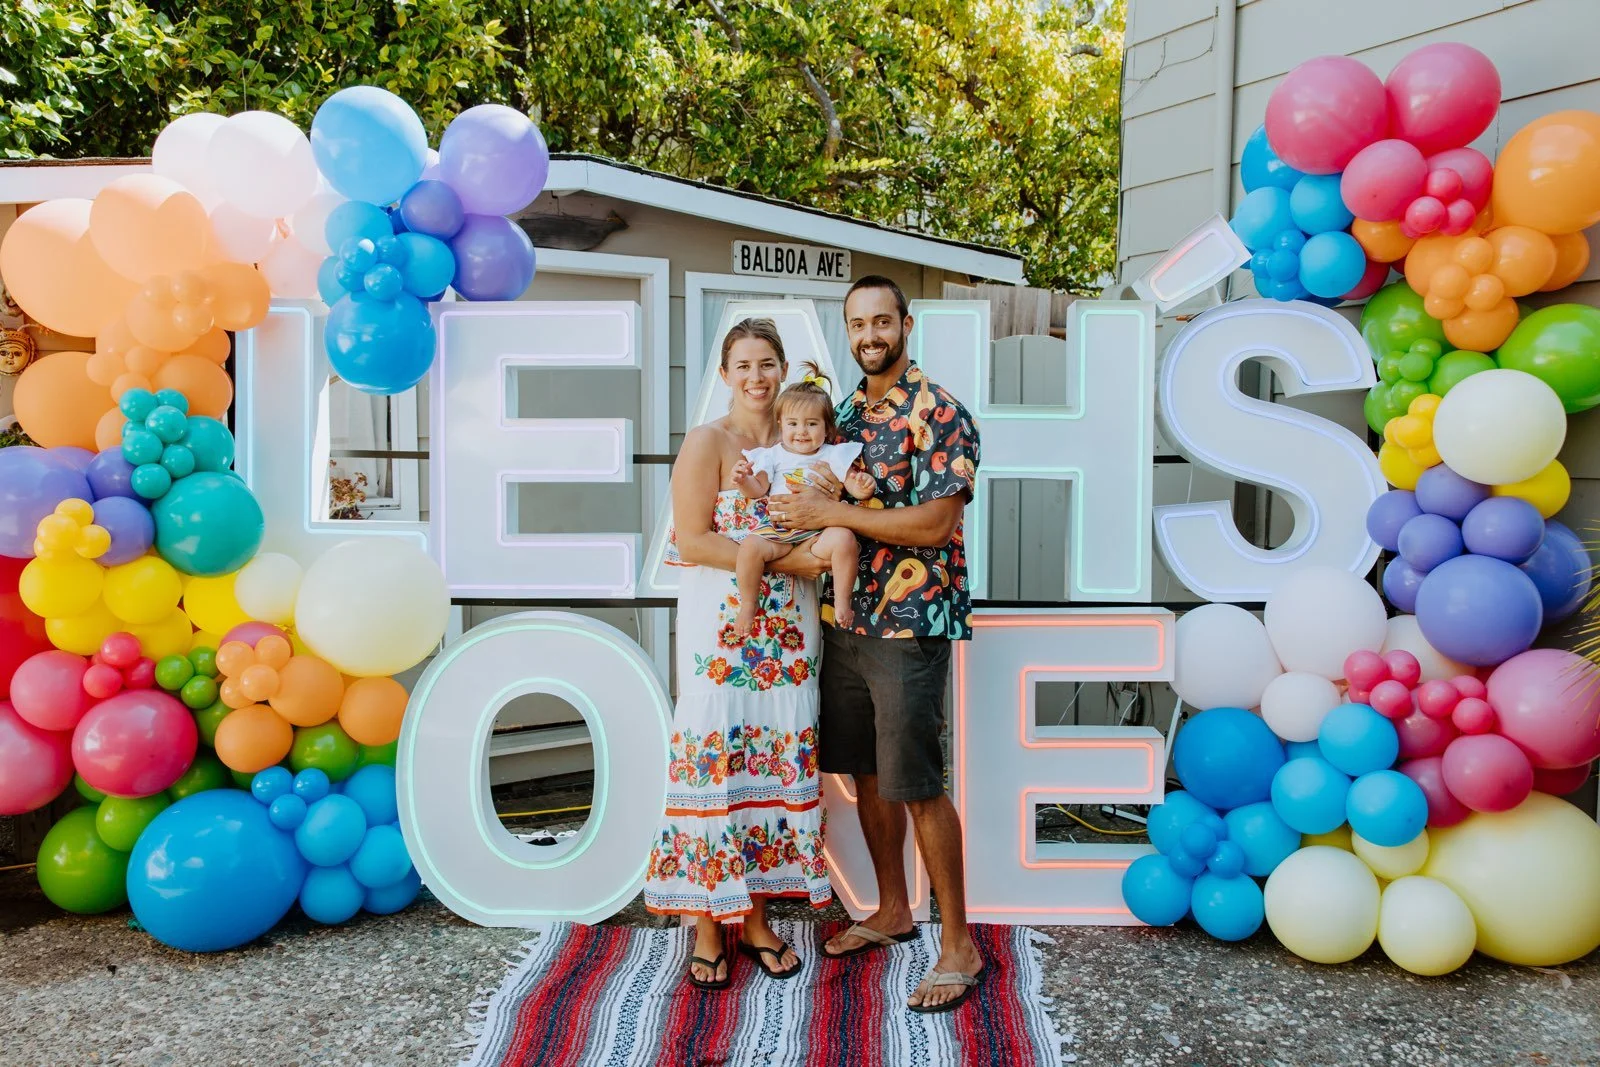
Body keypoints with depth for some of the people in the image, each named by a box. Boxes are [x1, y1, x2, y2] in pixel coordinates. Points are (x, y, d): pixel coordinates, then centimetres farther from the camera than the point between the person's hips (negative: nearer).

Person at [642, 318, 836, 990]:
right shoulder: (707, 442, -3)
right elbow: (691, 540, -12)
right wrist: (782, 559, -16)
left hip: (788, 627, 5)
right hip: (722, 626, -5)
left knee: (778, 761, 7)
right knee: (715, 759, -1)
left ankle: (756, 915, 22)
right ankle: (707, 926, 13)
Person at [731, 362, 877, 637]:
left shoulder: (833, 455, 10)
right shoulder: (773, 455, 13)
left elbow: (854, 487, 5)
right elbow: (758, 489, 6)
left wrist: (864, 487, -19)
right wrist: (744, 481, -16)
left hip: (818, 533, 0)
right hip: (777, 532, 1)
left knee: (844, 538, -32)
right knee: (751, 545, -28)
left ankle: (842, 601, -15)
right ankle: (748, 603, -8)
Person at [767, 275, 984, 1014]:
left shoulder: (939, 413, -9)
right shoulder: (846, 412, 13)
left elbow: (934, 523, -18)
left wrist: (829, 513, -17)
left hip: (909, 623, -7)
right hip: (844, 618, 7)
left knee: (916, 784, -2)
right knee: (865, 773, 14)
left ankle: (958, 944, 13)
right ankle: (892, 911, 32)